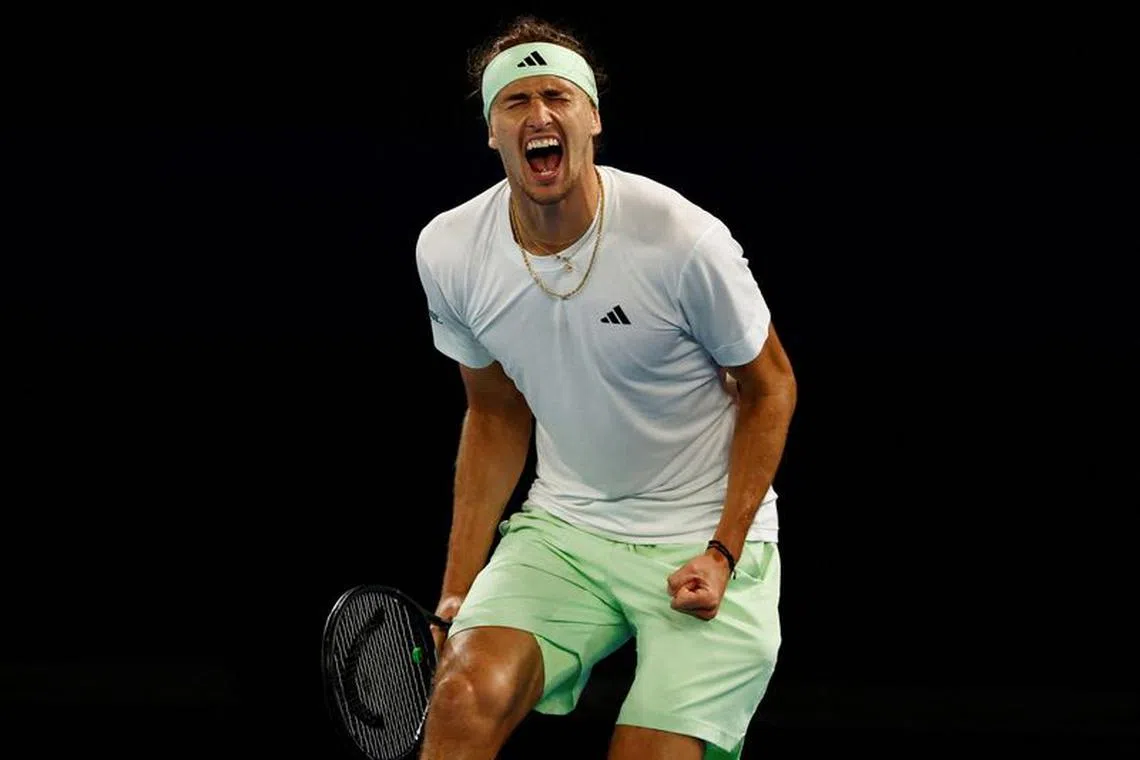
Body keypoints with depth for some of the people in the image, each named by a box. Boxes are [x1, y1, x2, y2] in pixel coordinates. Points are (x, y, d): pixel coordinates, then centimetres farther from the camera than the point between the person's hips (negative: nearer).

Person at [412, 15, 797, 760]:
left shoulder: (683, 240, -18)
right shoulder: (449, 252, -5)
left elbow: (769, 388, -3)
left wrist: (722, 554, -12)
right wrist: (459, 594, 4)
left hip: (704, 538, -2)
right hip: (562, 530, 2)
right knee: (467, 694, -26)